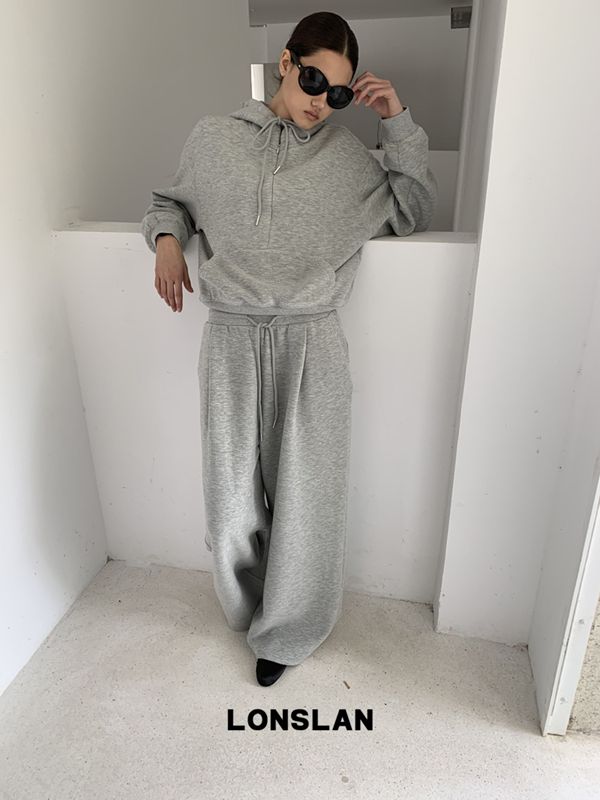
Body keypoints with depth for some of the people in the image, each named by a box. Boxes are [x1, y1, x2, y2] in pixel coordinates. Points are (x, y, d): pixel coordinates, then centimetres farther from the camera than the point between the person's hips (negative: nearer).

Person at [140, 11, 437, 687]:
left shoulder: (349, 157, 9)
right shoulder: (214, 138, 9)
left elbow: (414, 213, 14)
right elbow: (171, 201, 23)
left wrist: (399, 124, 6)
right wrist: (167, 239, 0)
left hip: (313, 343, 0)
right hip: (232, 337, 1)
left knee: (305, 498, 5)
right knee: (233, 501, 6)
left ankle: (284, 634, 32)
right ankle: (248, 610, 39)